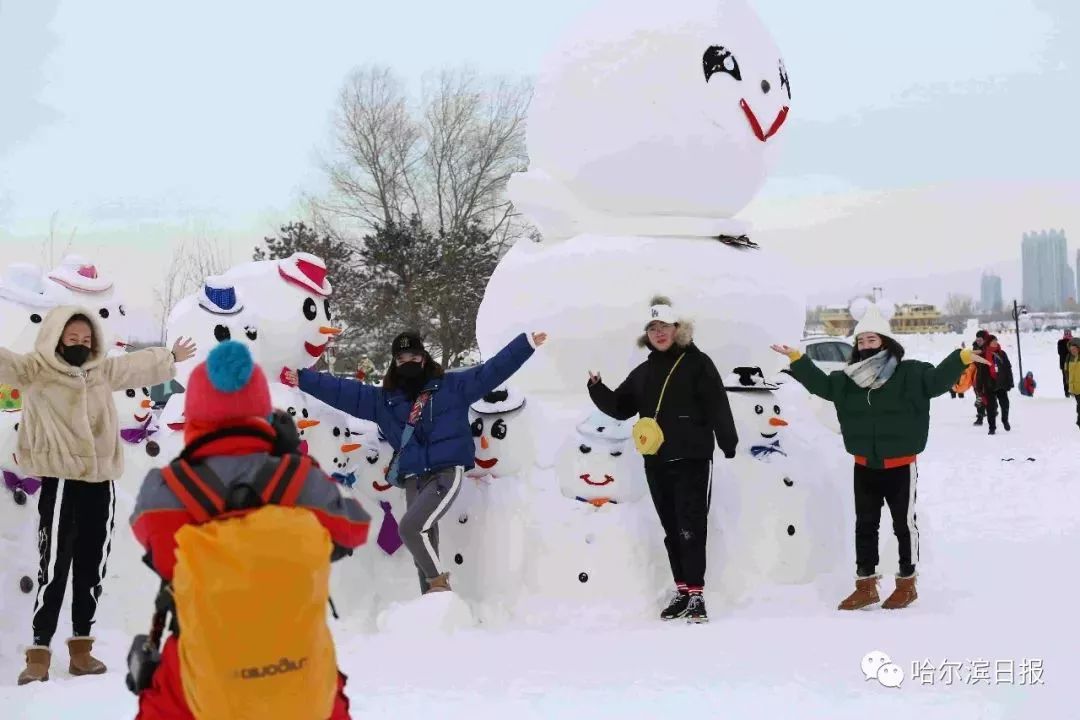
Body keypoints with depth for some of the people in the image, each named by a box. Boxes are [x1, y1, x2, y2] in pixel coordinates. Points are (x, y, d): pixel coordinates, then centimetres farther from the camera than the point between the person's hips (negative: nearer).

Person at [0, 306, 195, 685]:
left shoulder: (103, 371, 13)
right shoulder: (35, 371, -3)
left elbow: (138, 364, 31)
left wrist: (171, 357, 46)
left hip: (100, 484, 6)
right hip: (60, 482, -6)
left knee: (91, 571, 10)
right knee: (53, 569, -8)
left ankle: (81, 648, 20)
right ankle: (39, 653, -3)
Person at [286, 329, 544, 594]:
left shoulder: (451, 386, 6)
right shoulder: (384, 399, 14)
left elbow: (492, 370, 3)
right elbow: (339, 390, 12)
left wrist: (526, 343, -3)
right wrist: (300, 379, 7)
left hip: (447, 473, -5)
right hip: (413, 480, 5)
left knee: (411, 527, -21)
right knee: (424, 548, 3)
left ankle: (439, 581, -2)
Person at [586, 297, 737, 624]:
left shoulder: (697, 363, -1)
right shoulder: (642, 372, 16)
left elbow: (717, 406, -7)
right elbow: (620, 407, 16)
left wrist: (729, 444, -14)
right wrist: (597, 389, 0)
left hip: (692, 459, -6)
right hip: (656, 462, 6)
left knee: (691, 527, -8)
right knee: (672, 530, 10)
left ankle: (696, 594, -7)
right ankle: (683, 591, 17)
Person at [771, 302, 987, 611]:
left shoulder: (910, 373, -11)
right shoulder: (847, 379, 1)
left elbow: (937, 379, -21)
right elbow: (820, 384, 12)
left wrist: (962, 358, -37)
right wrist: (797, 359, 5)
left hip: (900, 465, -5)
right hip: (864, 466, 5)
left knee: (904, 523, 7)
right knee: (865, 525, 11)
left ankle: (907, 584, 22)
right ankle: (866, 586, 22)